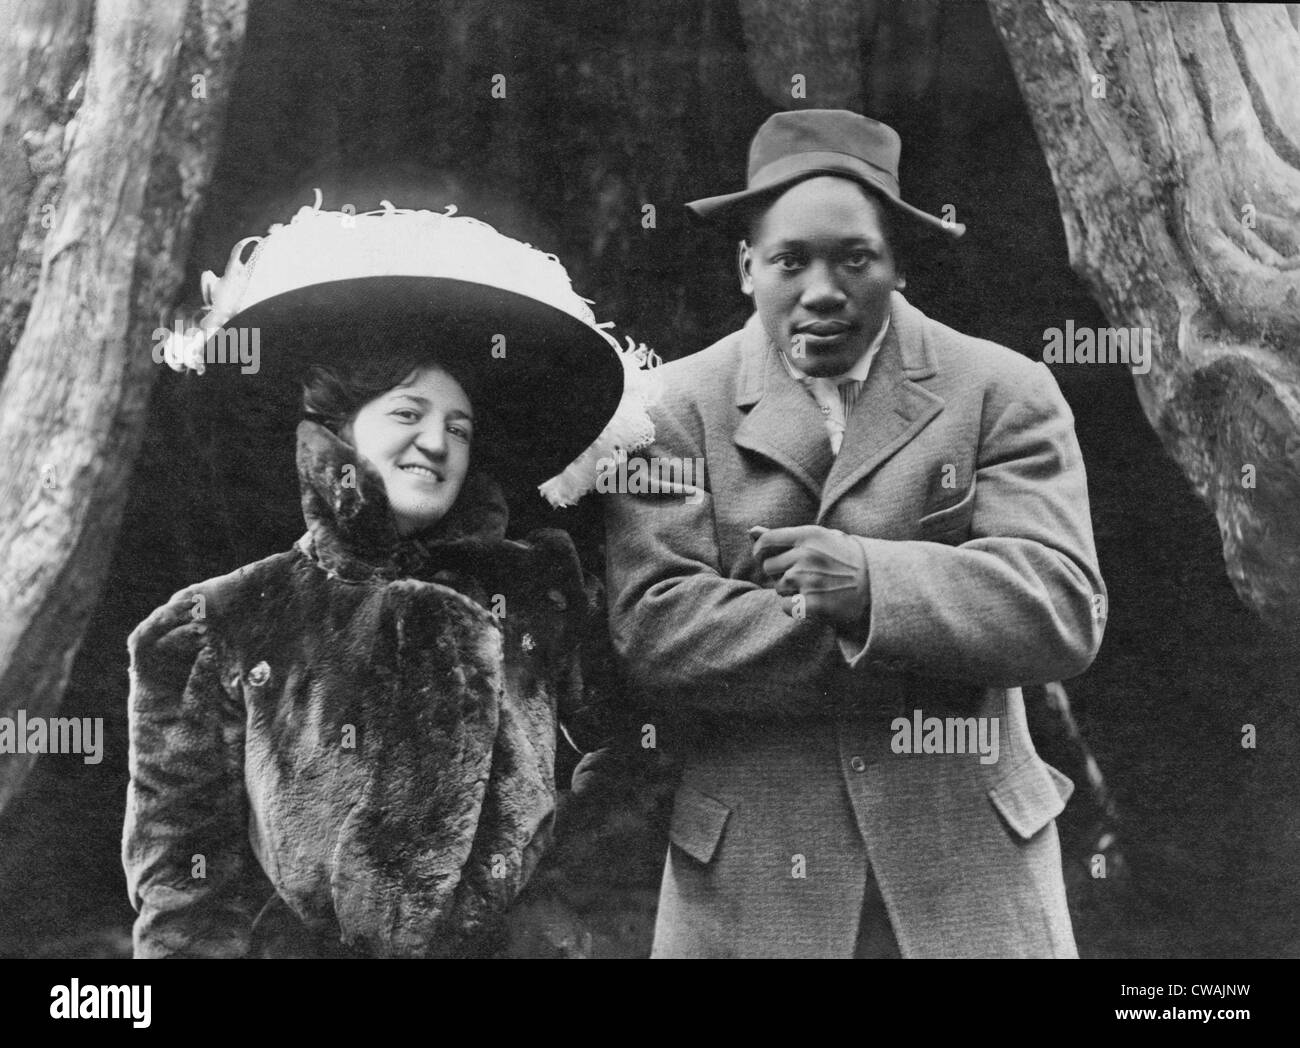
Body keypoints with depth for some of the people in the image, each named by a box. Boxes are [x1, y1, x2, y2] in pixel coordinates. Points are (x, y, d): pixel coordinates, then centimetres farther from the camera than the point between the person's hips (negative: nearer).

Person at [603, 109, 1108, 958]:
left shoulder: (1006, 394, 1)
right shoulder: (676, 408, -1)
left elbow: (1066, 609, -9)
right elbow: (652, 627, -13)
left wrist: (874, 582, -25)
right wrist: (918, 660, -16)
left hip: (970, 863, 1)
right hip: (747, 868, 0)